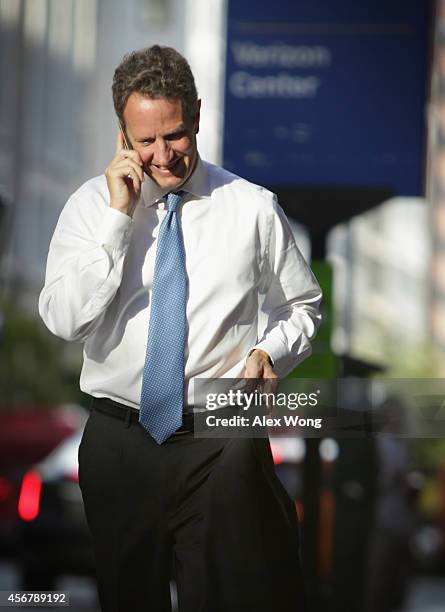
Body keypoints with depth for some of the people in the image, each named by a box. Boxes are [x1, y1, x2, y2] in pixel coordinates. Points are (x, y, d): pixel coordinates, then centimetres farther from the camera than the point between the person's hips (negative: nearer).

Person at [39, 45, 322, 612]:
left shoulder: (252, 208, 1)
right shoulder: (91, 205, 1)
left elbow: (302, 306, 13)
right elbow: (65, 319, -12)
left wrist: (269, 352, -8)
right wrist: (117, 216, -16)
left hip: (223, 450, -1)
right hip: (119, 443, 1)